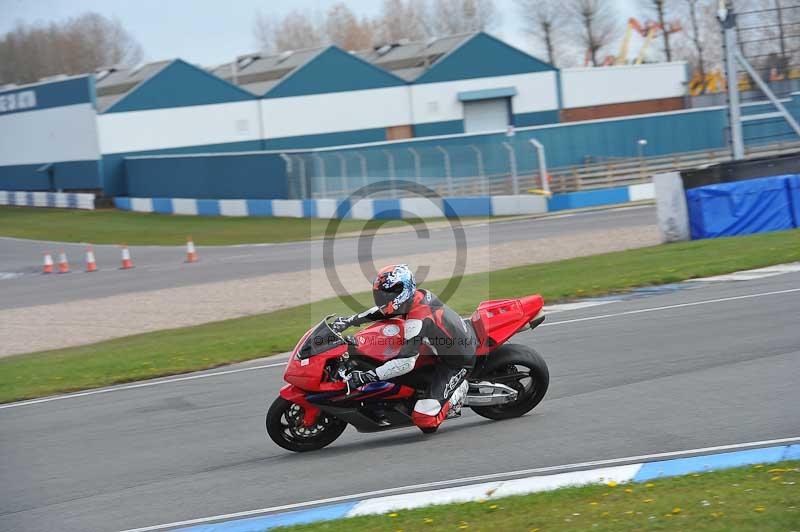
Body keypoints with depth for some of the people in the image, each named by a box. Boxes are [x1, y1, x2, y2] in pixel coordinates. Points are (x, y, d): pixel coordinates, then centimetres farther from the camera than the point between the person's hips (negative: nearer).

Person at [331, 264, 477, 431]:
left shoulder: (416, 321, -31)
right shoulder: (420, 295, -4)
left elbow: (406, 363, -34)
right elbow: (383, 310, 11)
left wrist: (365, 377, -35)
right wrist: (350, 320, 5)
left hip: (457, 363, -9)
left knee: (425, 421, -18)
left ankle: (459, 391, 2)